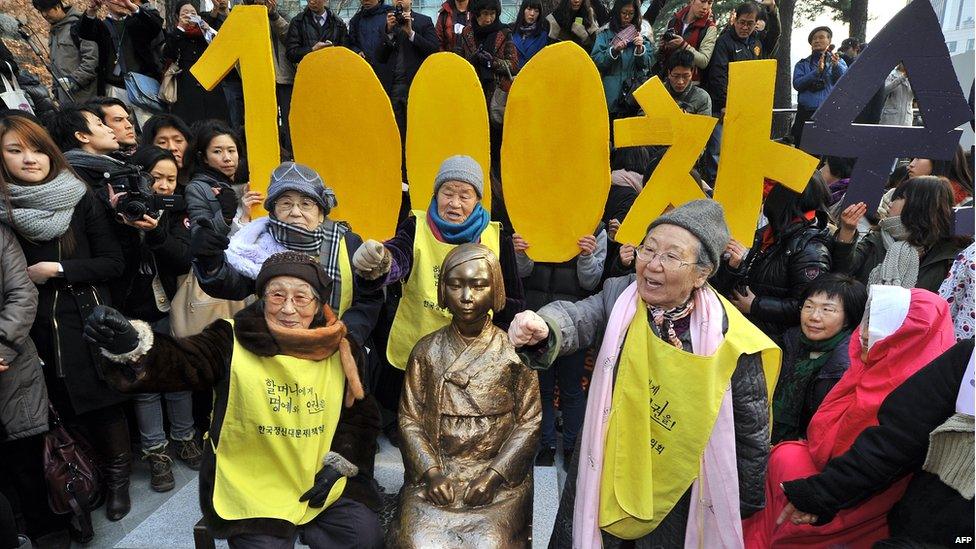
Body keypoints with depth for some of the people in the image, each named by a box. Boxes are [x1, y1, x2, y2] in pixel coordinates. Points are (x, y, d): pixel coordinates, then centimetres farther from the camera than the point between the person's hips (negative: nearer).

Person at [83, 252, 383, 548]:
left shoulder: (337, 352, -4)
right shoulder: (233, 342, -11)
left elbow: (360, 414, 6)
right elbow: (178, 363, -28)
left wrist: (338, 464, -4)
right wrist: (132, 346, -48)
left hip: (321, 484, 3)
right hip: (250, 490, -2)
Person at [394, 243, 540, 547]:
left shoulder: (514, 351, 1)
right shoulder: (426, 350, 6)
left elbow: (530, 422, -2)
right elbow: (409, 419, 4)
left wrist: (494, 474, -11)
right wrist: (432, 472, -10)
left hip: (500, 479, -1)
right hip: (432, 476, 1)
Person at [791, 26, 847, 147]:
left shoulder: (838, 61, 15)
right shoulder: (802, 64, 16)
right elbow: (797, 84, -2)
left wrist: (836, 65, -22)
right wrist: (817, 71, -14)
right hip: (806, 114, 1)